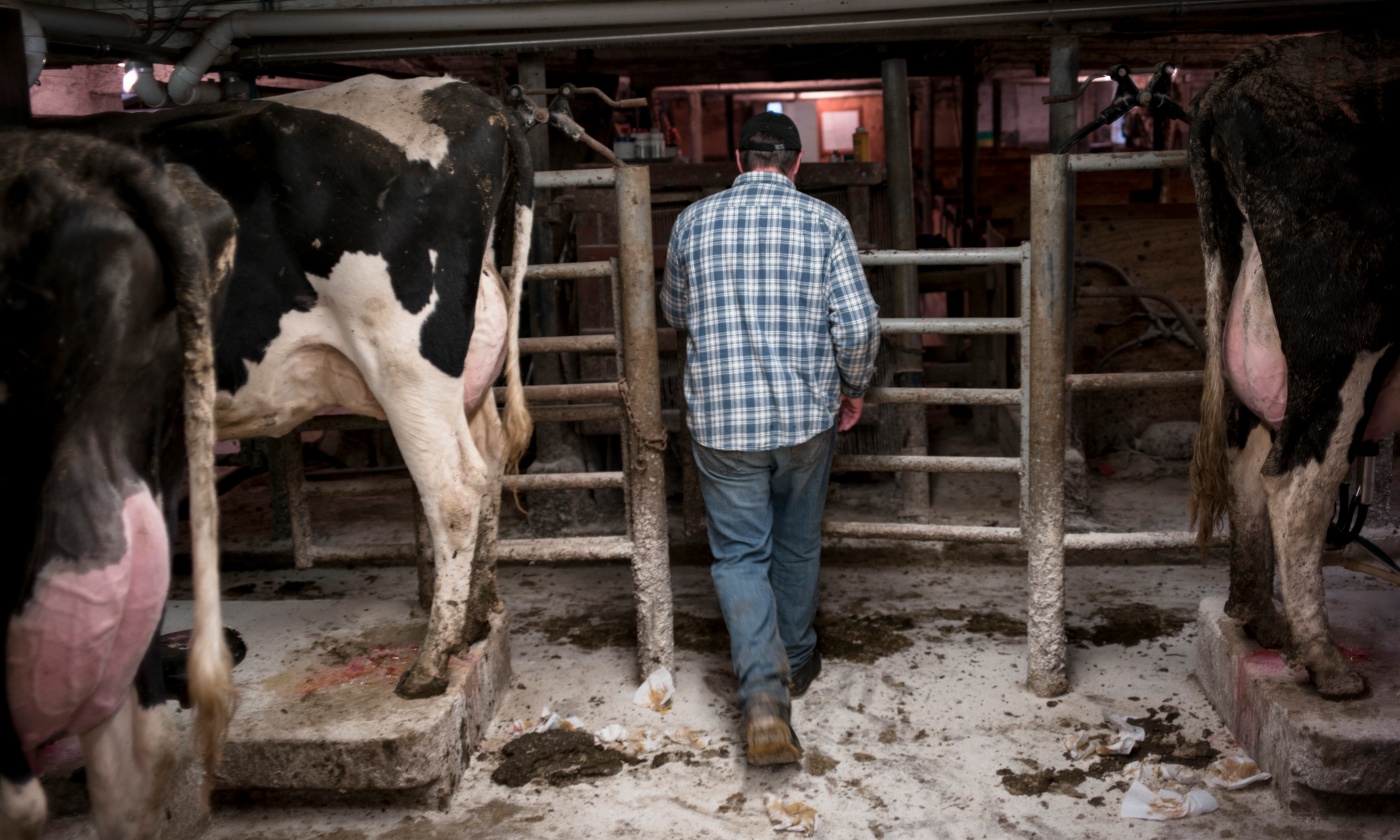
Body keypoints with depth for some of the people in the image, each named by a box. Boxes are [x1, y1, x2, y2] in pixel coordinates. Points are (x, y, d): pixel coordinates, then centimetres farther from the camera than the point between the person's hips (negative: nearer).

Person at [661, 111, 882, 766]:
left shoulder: (694, 221, 1)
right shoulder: (825, 222, -3)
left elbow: (675, 313, 15)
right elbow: (859, 323, -10)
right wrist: (853, 387, 7)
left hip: (720, 418, 0)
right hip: (806, 416, 1)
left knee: (739, 554, 6)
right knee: (798, 546, 19)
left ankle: (764, 695, -10)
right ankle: (796, 664, 37)